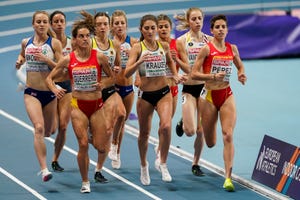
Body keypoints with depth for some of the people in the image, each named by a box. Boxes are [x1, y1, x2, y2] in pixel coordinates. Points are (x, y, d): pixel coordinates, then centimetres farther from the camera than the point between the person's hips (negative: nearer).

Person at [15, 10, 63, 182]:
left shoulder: (54, 43, -4)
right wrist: (20, 61, 6)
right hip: (32, 92, 0)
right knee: (39, 128, -19)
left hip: (50, 92, 0)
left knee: (49, 131, 15)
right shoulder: (26, 42, 4)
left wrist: (46, 59, -20)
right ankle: (44, 169, -22)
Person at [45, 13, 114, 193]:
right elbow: (50, 78, 7)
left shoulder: (99, 57, -5)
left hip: (96, 105, 1)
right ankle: (85, 182, 7)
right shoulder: (68, 60, -3)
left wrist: (103, 85, -13)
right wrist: (55, 90, -13)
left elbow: (112, 77, 7)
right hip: (78, 105, 0)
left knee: (101, 146, -3)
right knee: (83, 144, -10)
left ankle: (99, 169, 34)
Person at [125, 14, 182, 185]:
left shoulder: (164, 46, 1)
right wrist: (140, 61, -32)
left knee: (166, 126, -23)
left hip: (164, 93, 1)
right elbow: (127, 73, -16)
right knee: (144, 133, 12)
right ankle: (144, 165, 37)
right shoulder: (138, 47, -8)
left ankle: (163, 163, -7)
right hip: (145, 95, -1)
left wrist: (176, 75, 7)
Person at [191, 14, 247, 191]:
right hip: (210, 95, -2)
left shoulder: (232, 48, 4)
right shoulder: (207, 49, -8)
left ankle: (228, 177, -14)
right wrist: (214, 76, -25)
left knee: (228, 135, -14)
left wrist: (242, 75, 2)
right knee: (211, 143, 8)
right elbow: (194, 74, -12)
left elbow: (240, 65, 24)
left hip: (227, 95, 2)